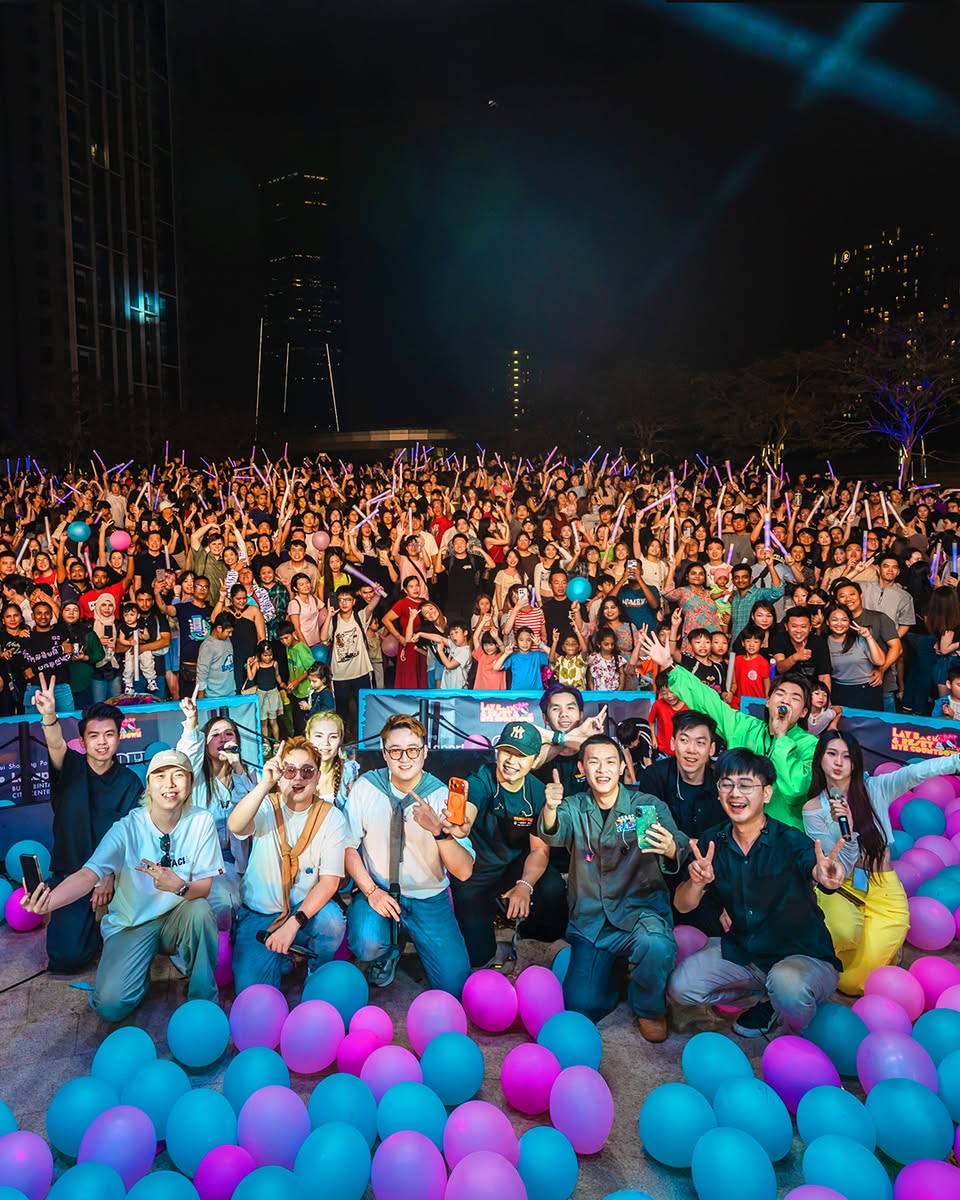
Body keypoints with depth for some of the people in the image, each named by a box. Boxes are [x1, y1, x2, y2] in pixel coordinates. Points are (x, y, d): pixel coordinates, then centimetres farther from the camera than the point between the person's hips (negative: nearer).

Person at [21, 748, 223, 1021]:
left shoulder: (201, 822, -15)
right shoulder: (128, 827, -18)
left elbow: (207, 886, -13)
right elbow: (88, 874, -30)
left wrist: (179, 886, -37)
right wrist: (48, 901, -51)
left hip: (178, 918, 1)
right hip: (131, 923, 0)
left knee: (200, 910, -33)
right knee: (110, 1006, -18)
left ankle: (204, 1000, -7)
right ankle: (143, 963, 17)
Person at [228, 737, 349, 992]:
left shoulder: (331, 817, -7)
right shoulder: (266, 807, -6)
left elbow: (330, 880, -13)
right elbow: (235, 826, -31)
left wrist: (293, 923, -25)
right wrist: (265, 783, -44)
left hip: (306, 908, 0)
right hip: (258, 913, 0)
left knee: (332, 920, -32)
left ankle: (318, 977, 1)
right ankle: (280, 960, 17)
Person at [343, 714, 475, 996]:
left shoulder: (442, 796, -11)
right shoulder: (366, 787, -8)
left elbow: (464, 871, -16)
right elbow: (348, 845, -2)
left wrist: (438, 830, -33)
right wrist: (371, 890, -15)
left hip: (429, 899, 0)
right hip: (378, 891, 0)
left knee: (456, 987, -10)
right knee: (367, 945, -30)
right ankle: (389, 950, 9)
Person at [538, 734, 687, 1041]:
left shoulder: (649, 806, -2)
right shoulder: (574, 807, 3)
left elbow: (678, 844, -18)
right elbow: (555, 835, -18)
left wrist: (671, 849, -44)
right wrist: (550, 809, -42)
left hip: (639, 909, -2)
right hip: (590, 920, 2)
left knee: (656, 945, -34)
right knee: (582, 1007, -7)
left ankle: (649, 1009, -1)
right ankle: (612, 968, 27)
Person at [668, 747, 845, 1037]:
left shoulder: (791, 841, -20)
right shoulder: (712, 842, -6)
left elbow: (814, 868, -42)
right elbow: (682, 906, -7)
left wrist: (825, 875, -68)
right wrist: (697, 881, -30)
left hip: (804, 955, -5)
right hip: (740, 951, 5)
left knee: (787, 985, -36)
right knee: (680, 988, -12)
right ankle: (767, 1000, 12)